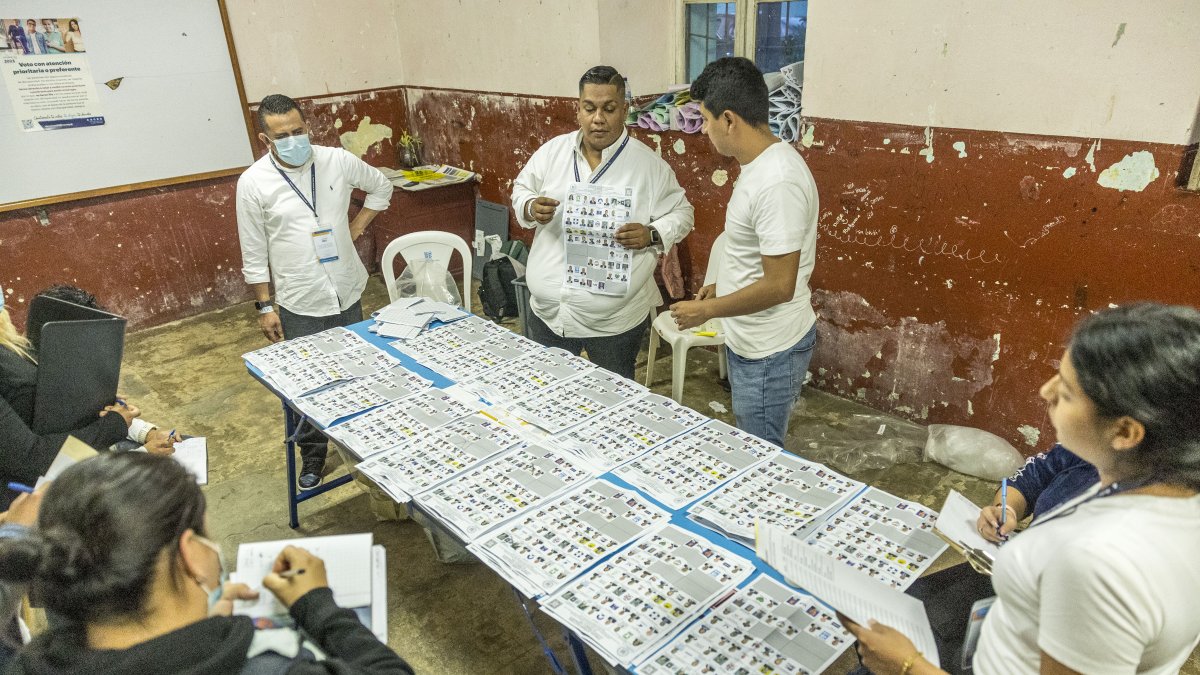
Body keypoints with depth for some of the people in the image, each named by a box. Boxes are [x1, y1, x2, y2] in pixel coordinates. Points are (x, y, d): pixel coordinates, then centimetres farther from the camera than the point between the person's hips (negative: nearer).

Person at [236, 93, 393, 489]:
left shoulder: (337, 160, -6)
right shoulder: (253, 183, -11)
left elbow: (381, 187, 13)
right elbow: (254, 254, -4)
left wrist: (357, 227, 4)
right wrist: (265, 307, -3)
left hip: (348, 294, 3)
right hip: (300, 304, -2)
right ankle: (312, 456, 29)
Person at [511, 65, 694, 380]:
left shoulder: (649, 164, -8)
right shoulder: (552, 151, 0)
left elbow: (681, 214, -1)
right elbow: (521, 189, 13)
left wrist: (652, 235, -21)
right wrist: (530, 207, -10)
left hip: (615, 318, -3)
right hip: (548, 311, 3)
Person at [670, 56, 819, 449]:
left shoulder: (777, 182, -27)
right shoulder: (762, 165, 5)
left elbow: (779, 285, -28)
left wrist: (706, 310, -18)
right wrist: (723, 287, 14)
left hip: (771, 353, -10)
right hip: (751, 342, 10)